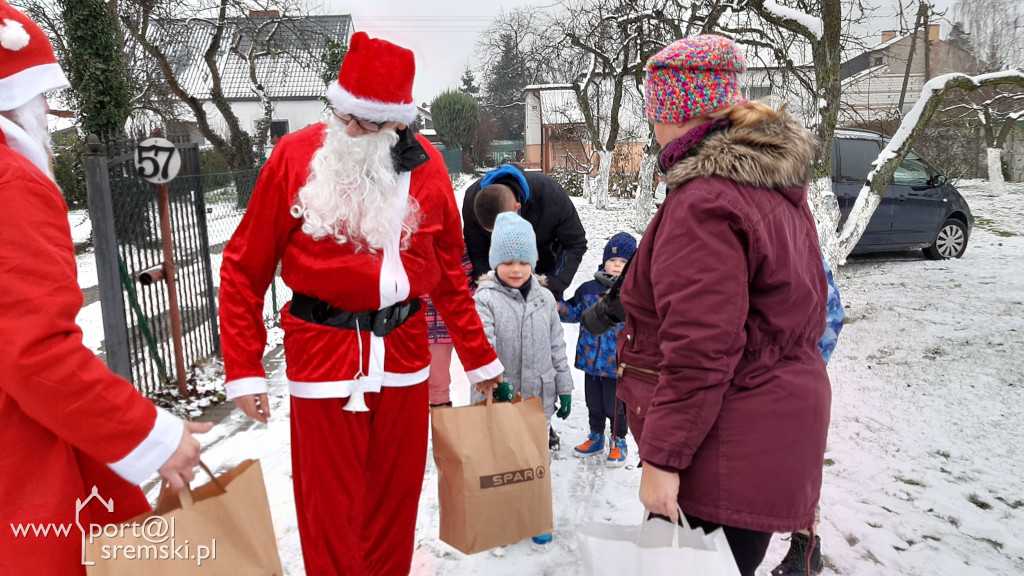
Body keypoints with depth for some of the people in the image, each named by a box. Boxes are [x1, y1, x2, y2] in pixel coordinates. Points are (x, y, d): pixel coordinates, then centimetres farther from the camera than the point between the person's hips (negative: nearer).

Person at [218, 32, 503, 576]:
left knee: (396, 500, 16)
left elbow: (449, 273, 10)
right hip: (323, 357, -2)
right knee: (330, 510, 7)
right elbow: (244, 269, -1)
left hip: (405, 356, 3)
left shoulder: (425, 166, 2)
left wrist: (479, 357, 14)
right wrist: (242, 369, -4)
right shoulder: (295, 155, -6)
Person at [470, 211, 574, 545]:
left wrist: (564, 389, 9)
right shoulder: (485, 298, -8)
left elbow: (557, 347, 9)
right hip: (496, 399, -3)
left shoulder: (545, 298, 5)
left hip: (539, 396, 3)